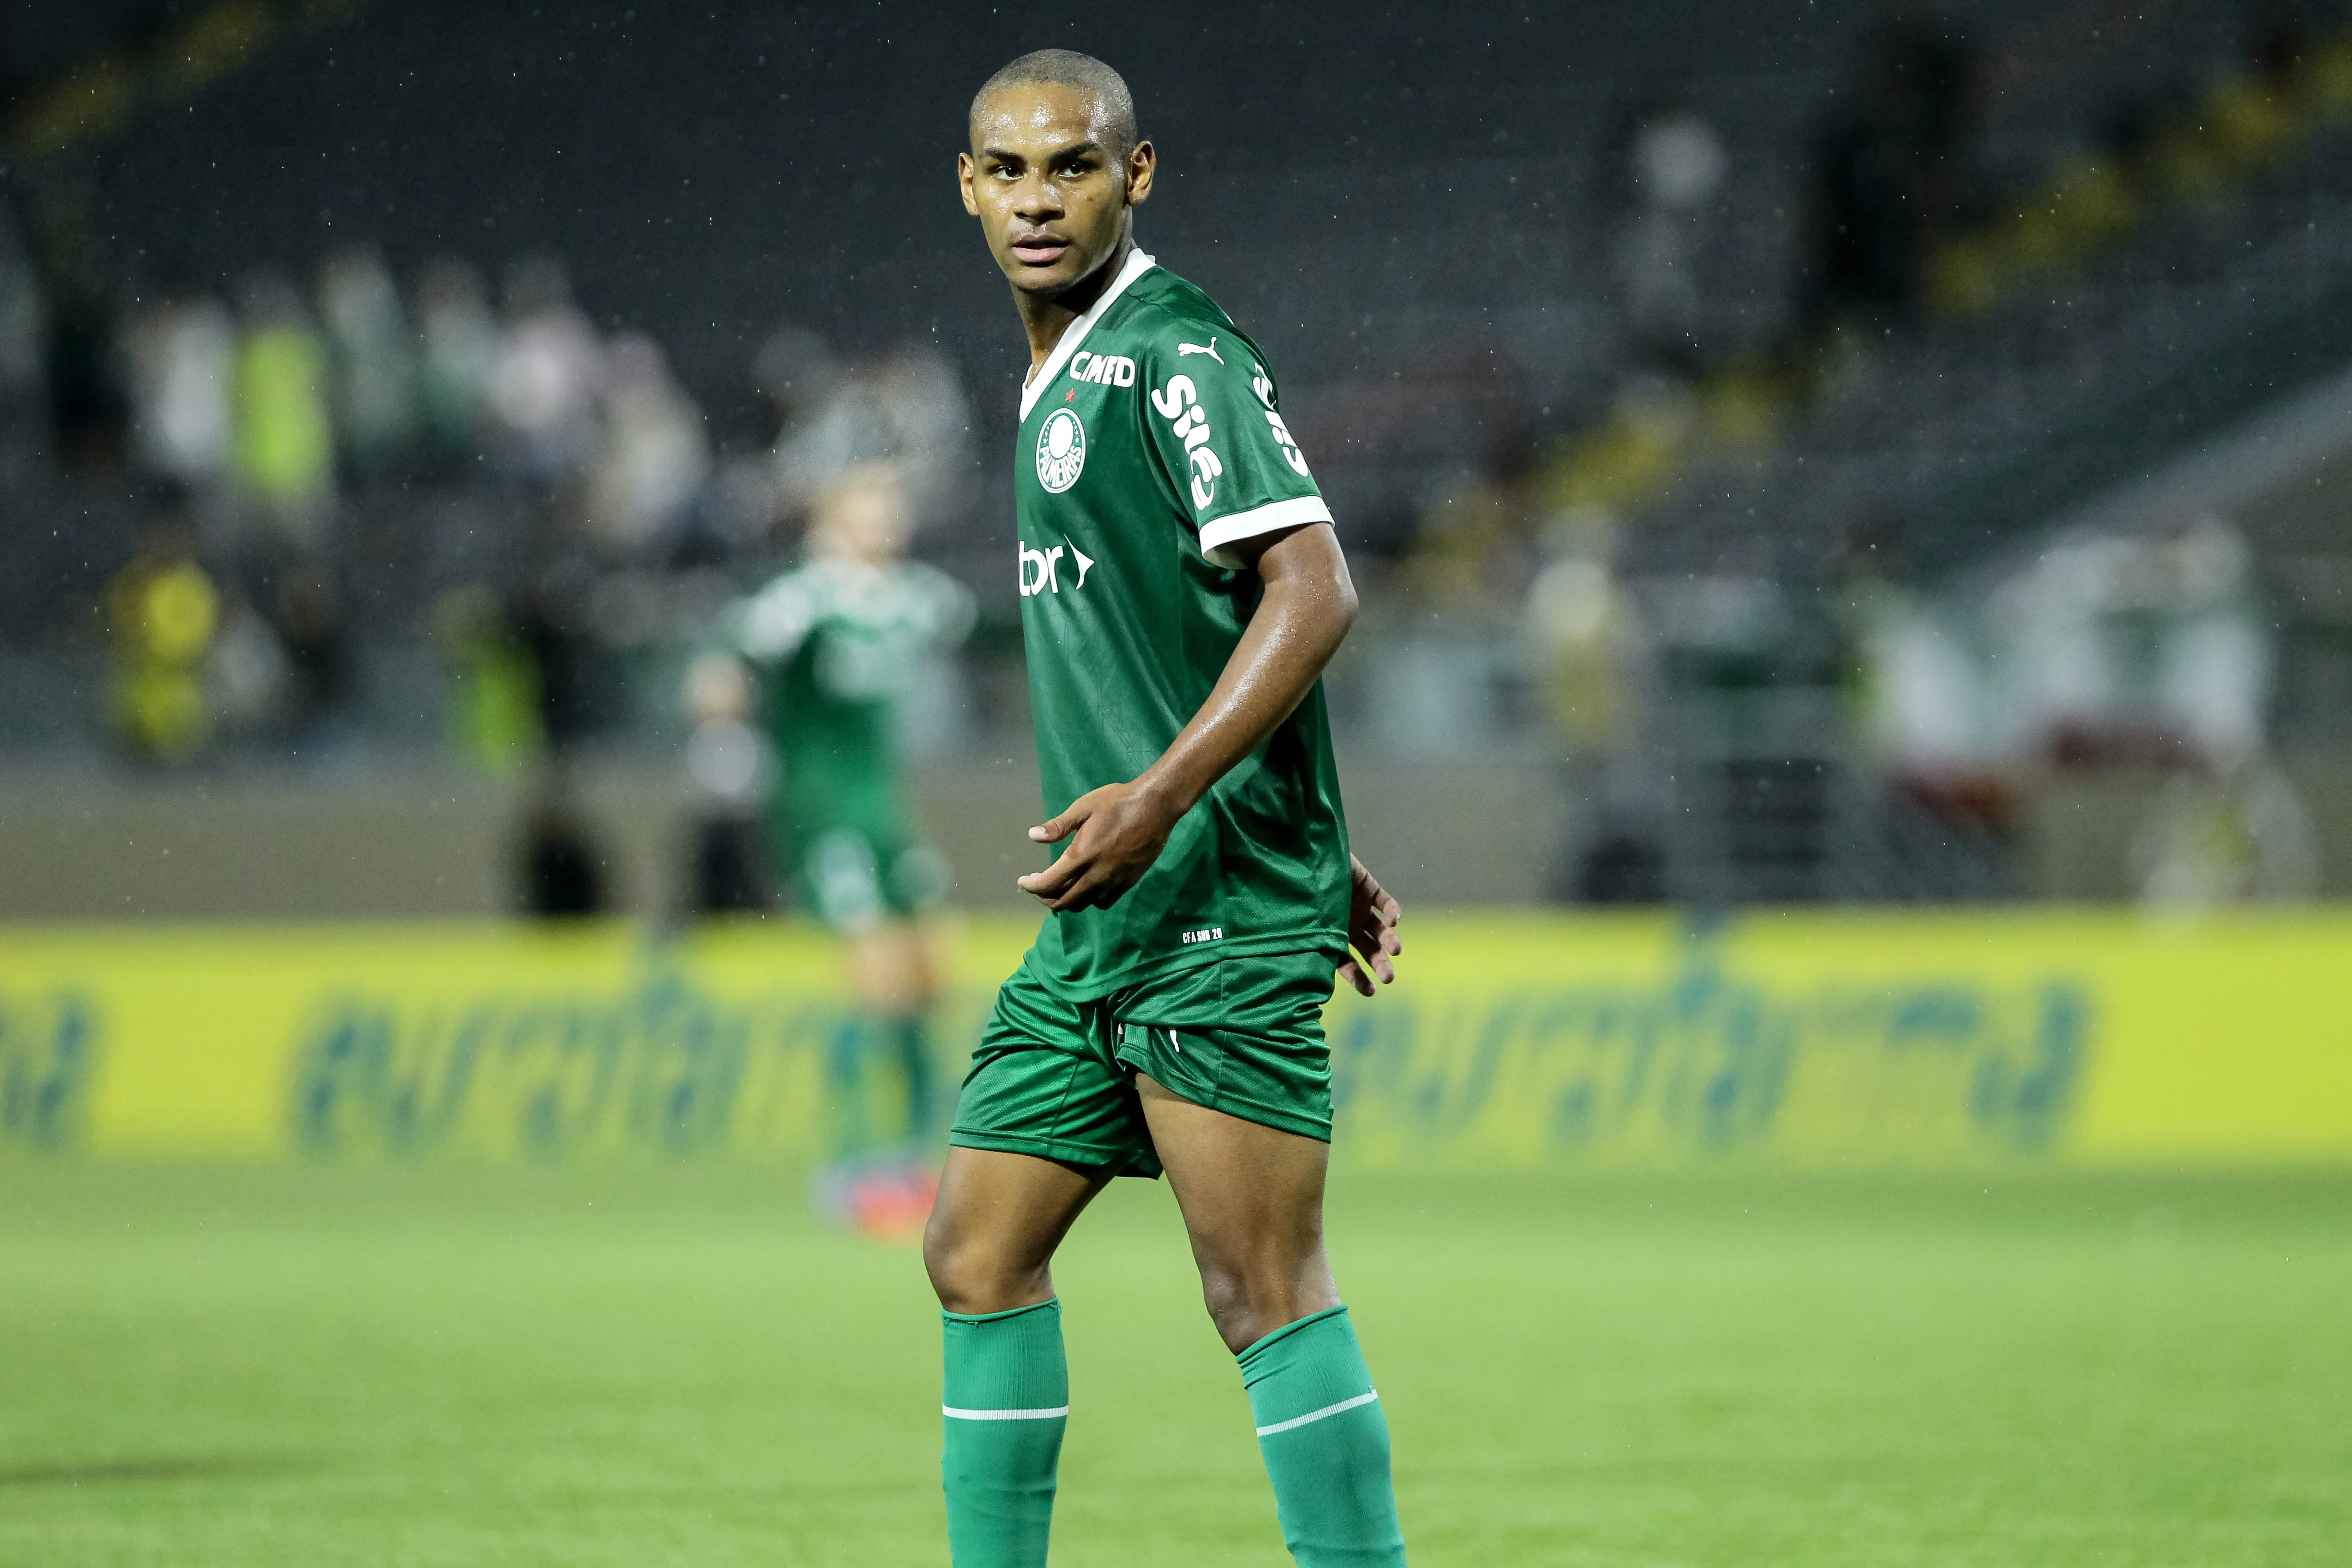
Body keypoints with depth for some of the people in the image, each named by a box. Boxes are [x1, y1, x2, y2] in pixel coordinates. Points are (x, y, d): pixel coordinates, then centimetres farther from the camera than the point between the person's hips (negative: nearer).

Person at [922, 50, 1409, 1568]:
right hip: (1106, 916, 10)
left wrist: (1161, 796, -25)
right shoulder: (1057, 379, 19)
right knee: (980, 1255, 9)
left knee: (1264, 1285, -11)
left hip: (1219, 903, -10)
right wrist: (1319, 858, 25)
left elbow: (1313, 590, -19)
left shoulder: (1174, 350, -10)